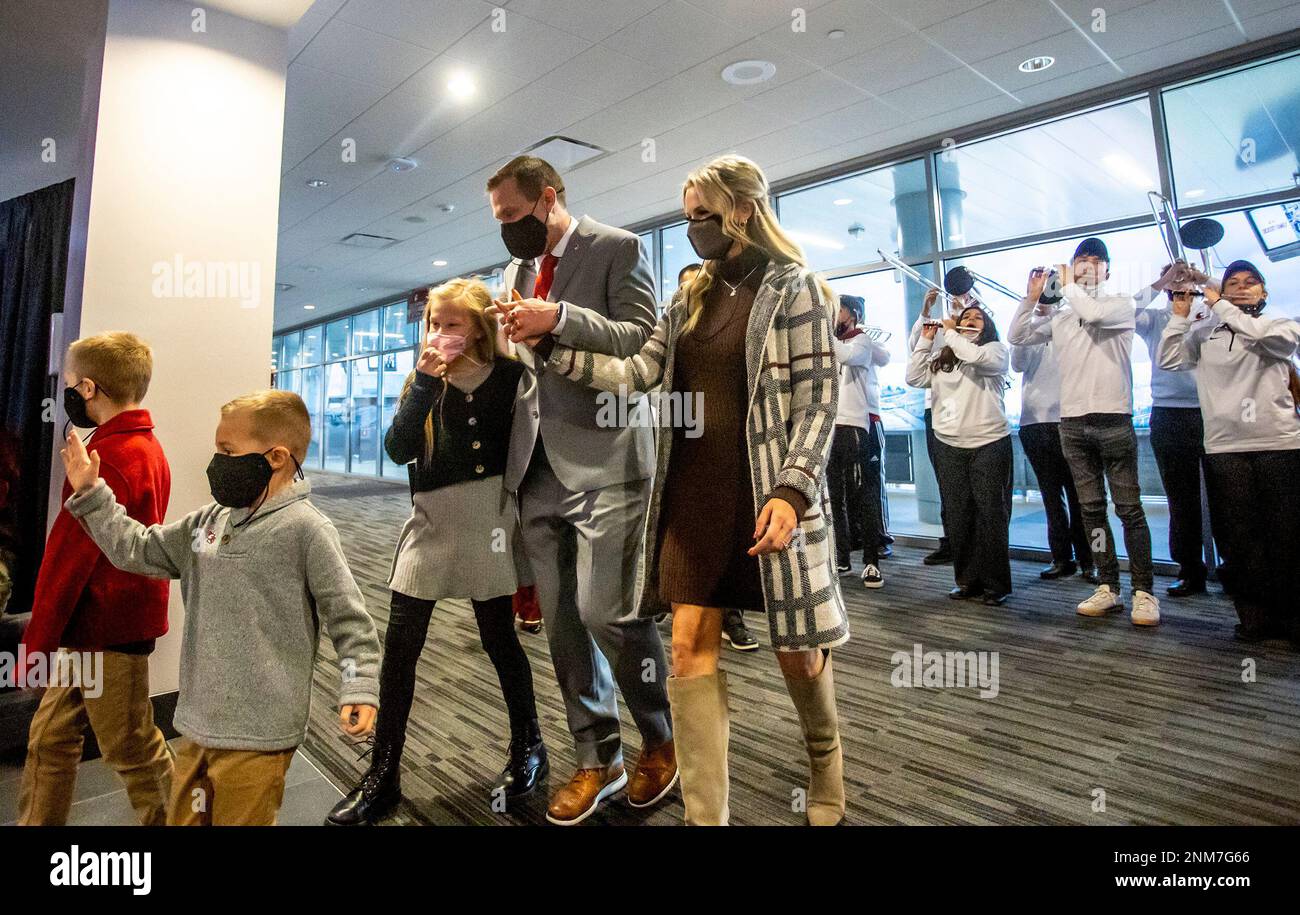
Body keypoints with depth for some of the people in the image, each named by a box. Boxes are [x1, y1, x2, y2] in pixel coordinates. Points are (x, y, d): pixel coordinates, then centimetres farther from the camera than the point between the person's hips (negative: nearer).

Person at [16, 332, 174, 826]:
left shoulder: (107, 458, -21)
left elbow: (66, 560, -18)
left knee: (133, 752, 7)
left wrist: (36, 643, -9)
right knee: (50, 740, 19)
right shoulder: (147, 447, 8)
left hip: (106, 631, -9)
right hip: (123, 617, 9)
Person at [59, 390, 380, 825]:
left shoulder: (305, 529, -16)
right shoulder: (209, 520, 6)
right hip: (198, 724, 8)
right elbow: (140, 552, 18)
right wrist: (91, 495, 15)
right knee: (183, 817, 23)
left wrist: (359, 688, -17)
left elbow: (347, 615, -13)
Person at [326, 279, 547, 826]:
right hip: (429, 523, 4)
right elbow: (398, 450, -8)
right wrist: (425, 380, -15)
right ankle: (383, 774, 18)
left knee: (498, 638, 7)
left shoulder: (509, 377, -4)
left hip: (485, 522, -3)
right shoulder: (425, 381, 5)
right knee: (400, 644, 3)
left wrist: (521, 522, -4)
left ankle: (529, 749, 30)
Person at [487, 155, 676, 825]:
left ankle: (662, 741, 21)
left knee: (607, 612, -6)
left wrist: (559, 318, -19)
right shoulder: (519, 269, 20)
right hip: (536, 468, 7)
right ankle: (598, 760, 25)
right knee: (561, 623, 8)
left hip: (602, 462, -6)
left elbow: (643, 340, -12)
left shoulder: (618, 248, 0)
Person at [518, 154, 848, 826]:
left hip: (766, 494, -5)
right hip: (693, 493, 5)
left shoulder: (794, 288, -3)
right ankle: (706, 813, 16)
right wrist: (551, 345, -5)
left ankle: (826, 769, 39)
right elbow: (639, 376, 4)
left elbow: (817, 400, -9)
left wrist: (791, 491, -21)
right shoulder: (691, 298, 14)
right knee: (690, 644, 1)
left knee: (794, 646, 7)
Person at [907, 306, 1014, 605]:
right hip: (949, 446, 4)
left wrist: (950, 333, -3)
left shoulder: (995, 349, 4)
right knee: (958, 516, 5)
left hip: (989, 444, -4)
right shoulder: (941, 358, 16)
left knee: (991, 513, -4)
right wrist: (926, 339, 3)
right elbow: (914, 378, 4)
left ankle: (996, 584, 4)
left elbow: (975, 357, -18)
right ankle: (968, 581, 12)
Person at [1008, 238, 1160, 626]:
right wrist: (1031, 297, 6)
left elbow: (1092, 313, -17)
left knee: (1129, 508, -3)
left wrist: (1068, 285, -2)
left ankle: (1144, 591, 3)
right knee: (1091, 509, 6)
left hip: (1113, 419, -4)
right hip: (1072, 422, 4)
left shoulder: (1122, 305, 4)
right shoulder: (1060, 316, 15)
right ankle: (1108, 588, 13)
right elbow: (1016, 336, 14)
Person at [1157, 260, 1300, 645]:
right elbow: (1168, 359, 2)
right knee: (1241, 534, 3)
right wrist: (1180, 314, 1)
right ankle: (1256, 614, 10)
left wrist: (1219, 306, -4)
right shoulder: (1204, 333, 14)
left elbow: (1268, 337, -11)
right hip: (1225, 447, 1)